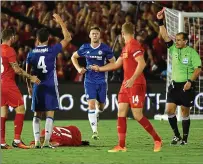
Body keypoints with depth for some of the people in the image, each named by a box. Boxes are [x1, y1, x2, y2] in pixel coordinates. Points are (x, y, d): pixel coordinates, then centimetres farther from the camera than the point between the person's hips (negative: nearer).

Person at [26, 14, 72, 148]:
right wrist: (61, 22, 6)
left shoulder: (31, 53, 2)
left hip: (37, 87, 3)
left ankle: (37, 141, 3)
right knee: (50, 114, -1)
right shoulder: (52, 50, -8)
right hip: (50, 87, -3)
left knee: (37, 115, 10)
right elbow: (68, 38, -1)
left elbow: (27, 71, 8)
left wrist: (29, 86, 22)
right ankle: (46, 141, -10)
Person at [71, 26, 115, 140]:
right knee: (91, 105, -13)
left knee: (101, 106, 11)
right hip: (89, 80, 0)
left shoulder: (105, 48, -5)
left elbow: (113, 63, 0)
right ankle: (95, 131, -13)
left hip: (102, 80, 0)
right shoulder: (85, 48, 0)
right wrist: (78, 68, 1)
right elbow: (74, 57, 17)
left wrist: (101, 68, -13)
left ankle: (97, 114, 50)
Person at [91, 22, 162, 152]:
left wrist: (132, 79, -29)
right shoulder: (126, 47, 16)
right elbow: (116, 64, 27)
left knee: (138, 115, -8)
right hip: (126, 84, 9)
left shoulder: (134, 45, -14)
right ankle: (121, 146, 3)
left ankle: (157, 140, 5)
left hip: (136, 84, -9)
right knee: (121, 113, 3)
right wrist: (99, 69, 34)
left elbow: (142, 63, -25)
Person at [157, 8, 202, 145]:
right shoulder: (173, 49, 6)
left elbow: (198, 69, -11)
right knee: (169, 109, -4)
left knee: (185, 112, 1)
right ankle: (177, 135, 10)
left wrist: (190, 81, -22)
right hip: (174, 85, 5)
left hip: (187, 86, -5)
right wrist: (161, 22, -10)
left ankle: (185, 138, 11)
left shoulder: (192, 52, -7)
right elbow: (165, 36, 0)